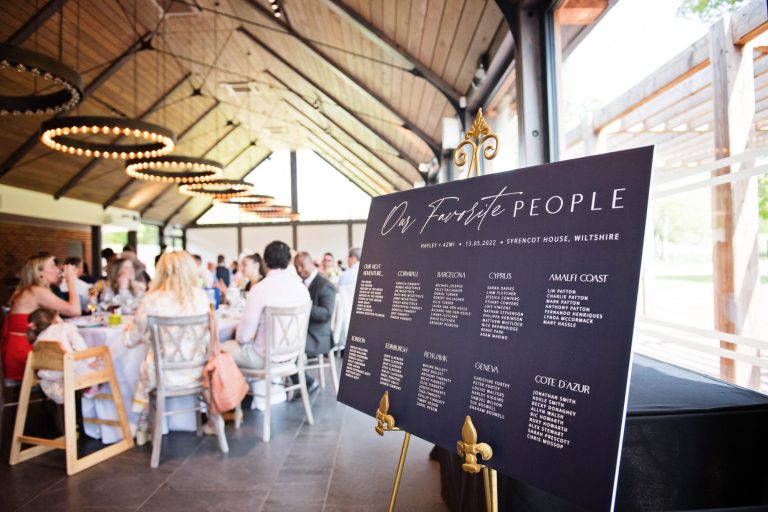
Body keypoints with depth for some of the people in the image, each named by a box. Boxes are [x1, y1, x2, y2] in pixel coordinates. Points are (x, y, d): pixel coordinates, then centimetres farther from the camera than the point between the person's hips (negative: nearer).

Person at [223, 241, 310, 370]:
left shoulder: (259, 289, -20)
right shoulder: (302, 287, -5)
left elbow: (244, 336, -16)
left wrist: (239, 337, 8)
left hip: (265, 356, -6)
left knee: (223, 347, 18)